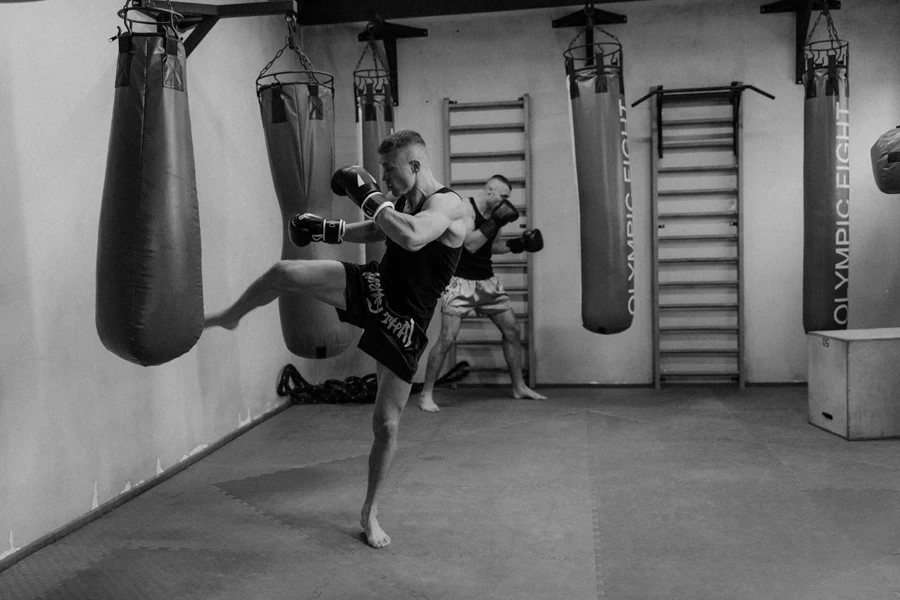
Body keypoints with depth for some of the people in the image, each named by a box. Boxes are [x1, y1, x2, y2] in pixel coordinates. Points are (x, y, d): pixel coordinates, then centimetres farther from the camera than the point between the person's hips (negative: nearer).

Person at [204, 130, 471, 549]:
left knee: (386, 424, 0)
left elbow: (411, 237, -40)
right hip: (374, 289, 6)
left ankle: (370, 513, 21)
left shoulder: (449, 205, -18)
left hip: (403, 324, -6)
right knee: (284, 272, -12)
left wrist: (368, 195, -28)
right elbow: (374, 231, 26)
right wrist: (330, 230, 10)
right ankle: (229, 317, 19)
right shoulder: (403, 201, 5)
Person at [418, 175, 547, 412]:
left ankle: (519, 386, 23)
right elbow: (470, 244, -25)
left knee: (512, 330, 9)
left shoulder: (493, 213, 8)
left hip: (487, 280, 8)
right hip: (461, 281, -8)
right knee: (447, 339, -13)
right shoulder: (465, 208, -15)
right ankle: (426, 394, -1)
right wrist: (495, 223, -27)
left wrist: (519, 243, 8)